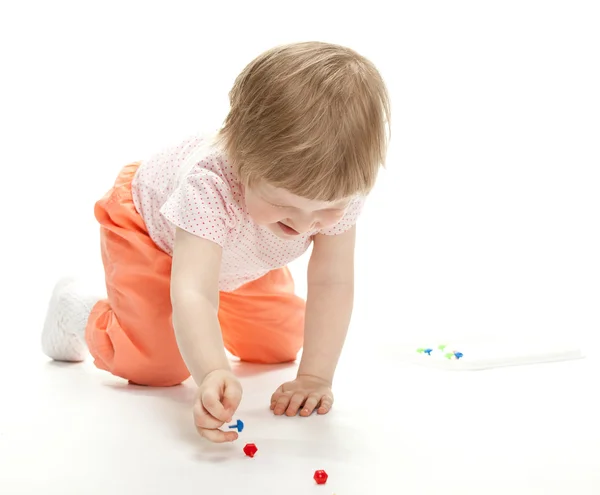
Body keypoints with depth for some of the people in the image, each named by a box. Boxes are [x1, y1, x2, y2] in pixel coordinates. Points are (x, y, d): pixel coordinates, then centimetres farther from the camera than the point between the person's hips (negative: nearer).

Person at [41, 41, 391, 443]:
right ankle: (79, 312, 14)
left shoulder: (339, 185, -34)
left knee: (281, 347, 6)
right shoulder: (210, 184, -47)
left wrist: (316, 376, -36)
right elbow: (192, 293, -56)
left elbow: (332, 284, -30)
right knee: (161, 365, -15)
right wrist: (213, 374, -72)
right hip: (150, 226, -5)